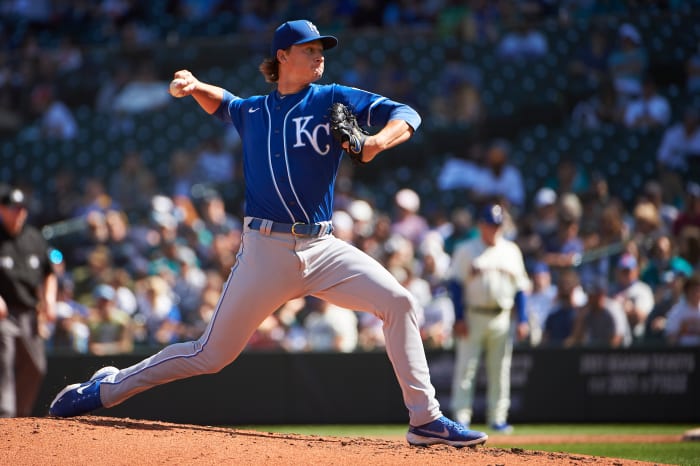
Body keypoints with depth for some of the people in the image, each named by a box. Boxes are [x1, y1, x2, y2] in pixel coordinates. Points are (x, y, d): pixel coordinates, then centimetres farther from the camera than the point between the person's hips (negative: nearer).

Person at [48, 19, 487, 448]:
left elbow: (406, 115, -5)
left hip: (322, 249, 1)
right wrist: (194, 86, 14)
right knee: (210, 354, 0)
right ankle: (106, 388, 18)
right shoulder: (253, 112, 11)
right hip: (266, 251, -1)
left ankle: (426, 419, -12)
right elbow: (221, 103, 35)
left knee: (399, 302, -18)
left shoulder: (334, 100, 5)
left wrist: (379, 141, -25)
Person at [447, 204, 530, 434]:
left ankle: (497, 418, 9)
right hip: (473, 317, -3)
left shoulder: (511, 251, 10)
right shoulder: (466, 251, 1)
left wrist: (522, 319, 3)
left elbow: (520, 287, 11)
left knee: (500, 369, 4)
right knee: (465, 369, -5)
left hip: (501, 318, 3)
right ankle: (461, 418, -4)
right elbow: (456, 285, -2)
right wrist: (459, 318, -11)